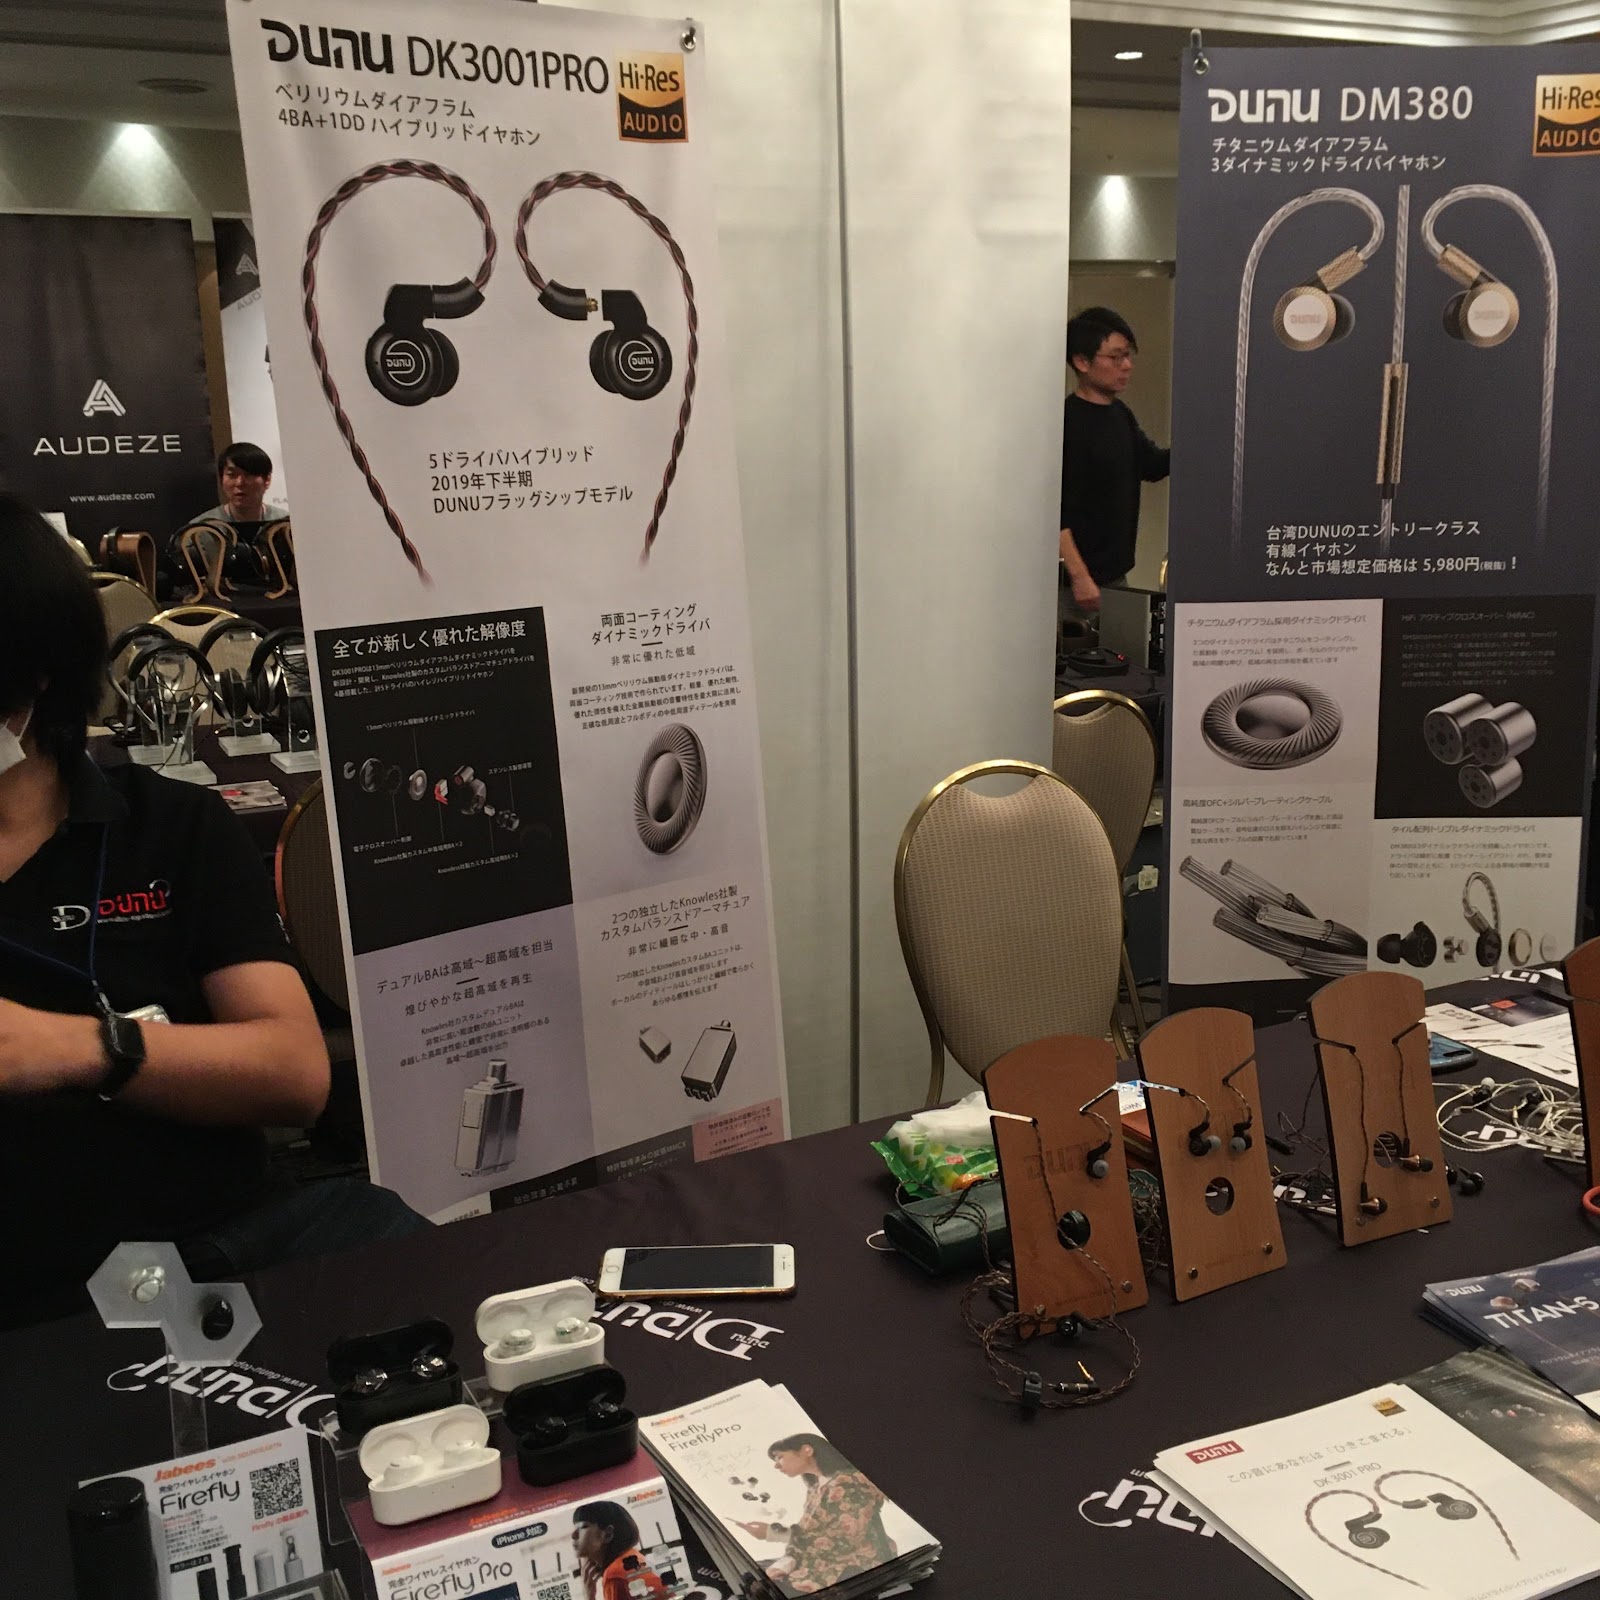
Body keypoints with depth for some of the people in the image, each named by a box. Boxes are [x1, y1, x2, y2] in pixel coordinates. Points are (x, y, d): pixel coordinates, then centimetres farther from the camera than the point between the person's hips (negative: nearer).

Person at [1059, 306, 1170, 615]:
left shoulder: (1120, 415, 11)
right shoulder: (1066, 422, -15)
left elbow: (1152, 465, 23)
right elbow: (1054, 511, -20)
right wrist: (1078, 576, -24)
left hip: (1116, 574, 8)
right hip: (1080, 580, -8)